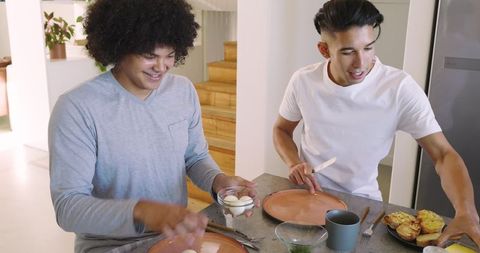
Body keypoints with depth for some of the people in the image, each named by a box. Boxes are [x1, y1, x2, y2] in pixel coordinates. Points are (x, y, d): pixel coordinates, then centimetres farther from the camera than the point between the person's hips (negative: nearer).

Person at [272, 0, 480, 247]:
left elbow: (443, 154, -16)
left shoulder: (400, 88, -18)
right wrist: (293, 163, -14)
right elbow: (282, 129, 6)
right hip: (309, 192, 1)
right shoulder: (303, 81, -11)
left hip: (361, 199, 0)